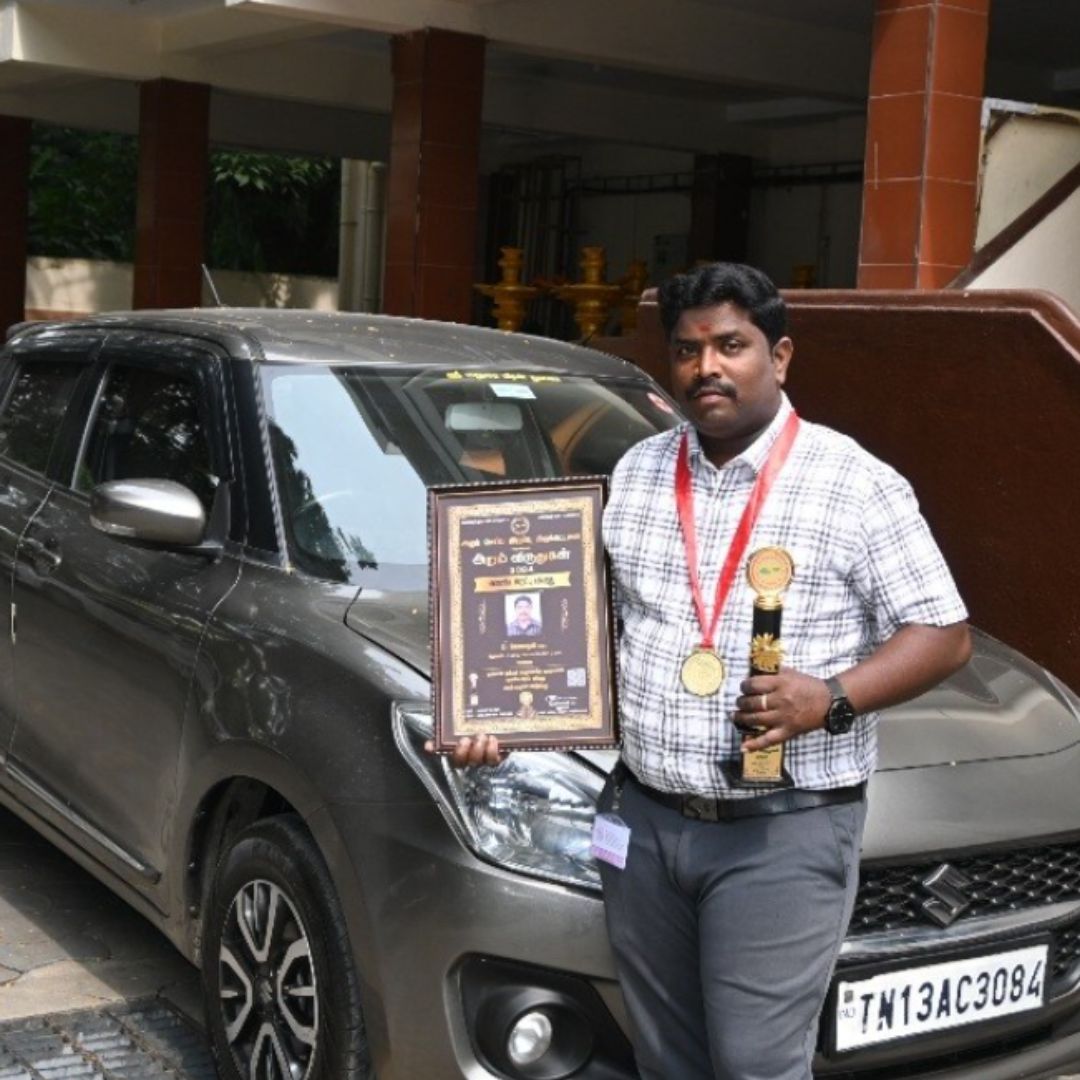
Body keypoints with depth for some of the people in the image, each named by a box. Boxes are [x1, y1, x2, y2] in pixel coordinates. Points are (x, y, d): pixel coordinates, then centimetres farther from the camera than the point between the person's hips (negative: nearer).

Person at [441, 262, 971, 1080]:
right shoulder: (635, 474, 9)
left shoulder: (855, 486, -7)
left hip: (782, 834, -5)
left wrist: (833, 697, -22)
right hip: (645, 820, 5)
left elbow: (943, 634, -7)